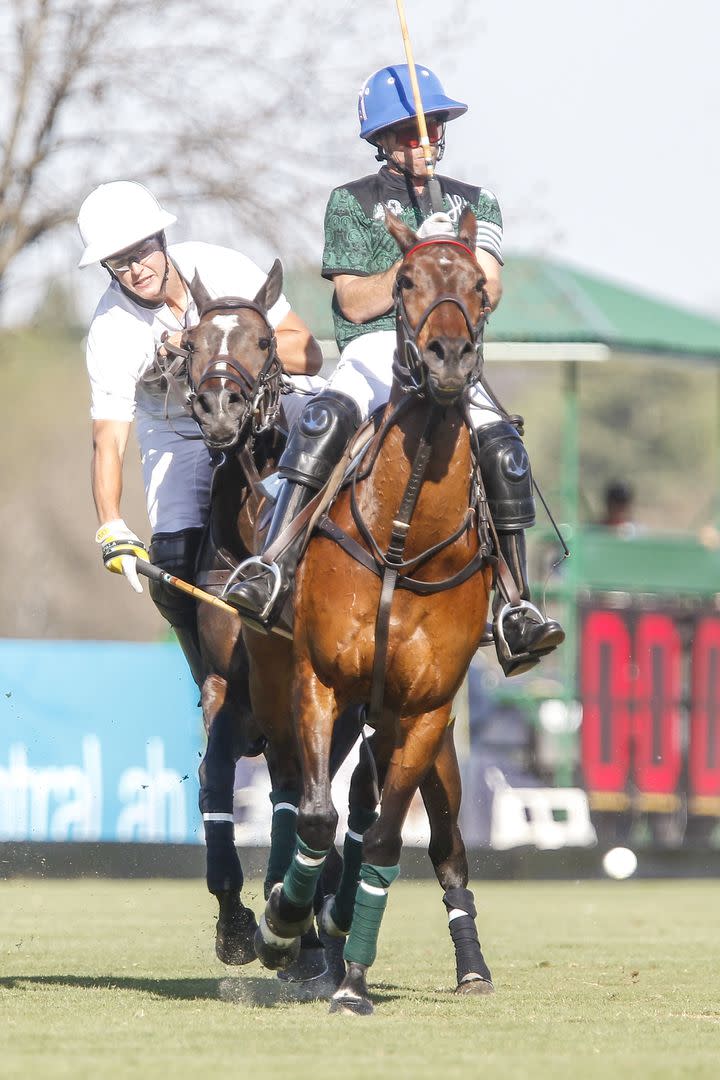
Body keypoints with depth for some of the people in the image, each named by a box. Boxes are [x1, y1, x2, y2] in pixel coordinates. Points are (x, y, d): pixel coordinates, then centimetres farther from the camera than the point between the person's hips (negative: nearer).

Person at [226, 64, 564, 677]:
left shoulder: (476, 204, 21)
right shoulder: (352, 203, 13)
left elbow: (489, 295, 10)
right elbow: (356, 303, 3)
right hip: (373, 351, -2)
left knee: (503, 448, -25)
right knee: (324, 421, -35)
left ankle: (515, 612, -21)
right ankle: (272, 571, -39)